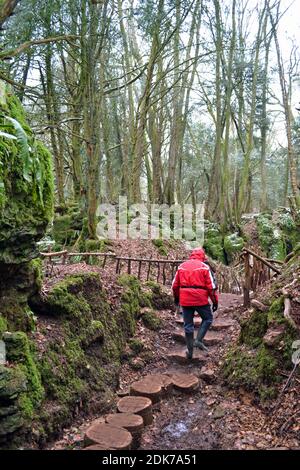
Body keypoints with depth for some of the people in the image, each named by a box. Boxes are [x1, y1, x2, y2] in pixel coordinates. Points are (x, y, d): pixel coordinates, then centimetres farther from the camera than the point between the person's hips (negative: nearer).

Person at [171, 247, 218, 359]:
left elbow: (175, 285, 14)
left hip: (185, 300, 4)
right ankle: (199, 340, 6)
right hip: (200, 300, -3)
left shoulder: (182, 266, 10)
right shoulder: (204, 267, -2)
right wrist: (215, 301, 2)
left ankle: (190, 351, 19)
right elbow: (211, 286, -6)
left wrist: (176, 297, 28)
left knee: (188, 325, 13)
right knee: (207, 319, 19)